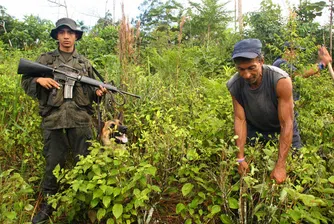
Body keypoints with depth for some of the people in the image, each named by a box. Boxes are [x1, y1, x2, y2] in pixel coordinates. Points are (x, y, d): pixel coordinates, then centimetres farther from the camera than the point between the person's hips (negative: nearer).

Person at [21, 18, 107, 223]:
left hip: (81, 120, 1)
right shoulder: (45, 59, 8)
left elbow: (90, 91, 17)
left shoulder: (85, 63, 13)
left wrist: (98, 93, -4)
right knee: (53, 163, 6)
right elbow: (26, 82, 10)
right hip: (53, 119, -1)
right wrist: (39, 79, -11)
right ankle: (48, 204, 23)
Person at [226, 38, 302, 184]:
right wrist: (240, 158, -22)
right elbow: (240, 119, -19)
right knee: (248, 173, 8)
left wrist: (280, 165, -32)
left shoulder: (281, 80, -35)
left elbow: (287, 124, -32)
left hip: (283, 130, -2)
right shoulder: (234, 85, -25)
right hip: (254, 129, 2)